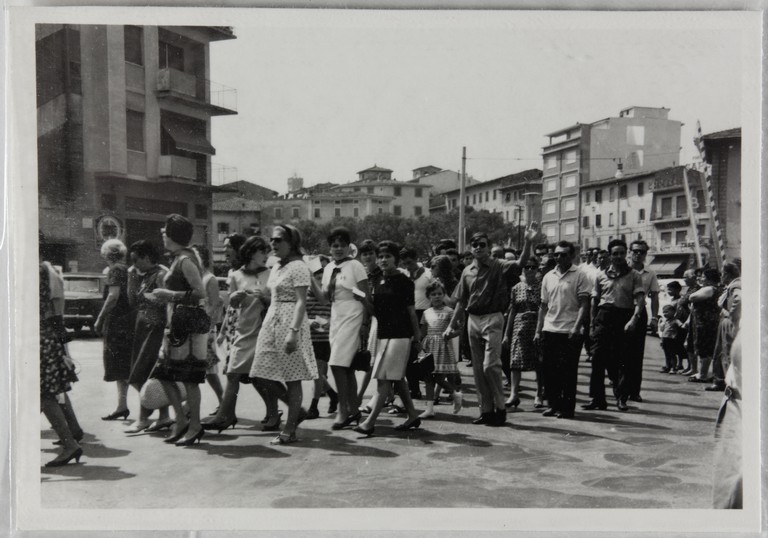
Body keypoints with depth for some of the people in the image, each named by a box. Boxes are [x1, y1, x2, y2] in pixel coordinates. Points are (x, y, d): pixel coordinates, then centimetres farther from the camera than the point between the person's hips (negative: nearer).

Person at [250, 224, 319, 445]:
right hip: (271, 322, 9)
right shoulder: (275, 268, 16)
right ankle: (296, 410, 23)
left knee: (292, 377, -1)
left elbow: (301, 302, -16)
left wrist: (293, 331, -24)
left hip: (290, 322, -9)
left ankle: (290, 431, 6)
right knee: (262, 375, 4)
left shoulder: (298, 267, -9)